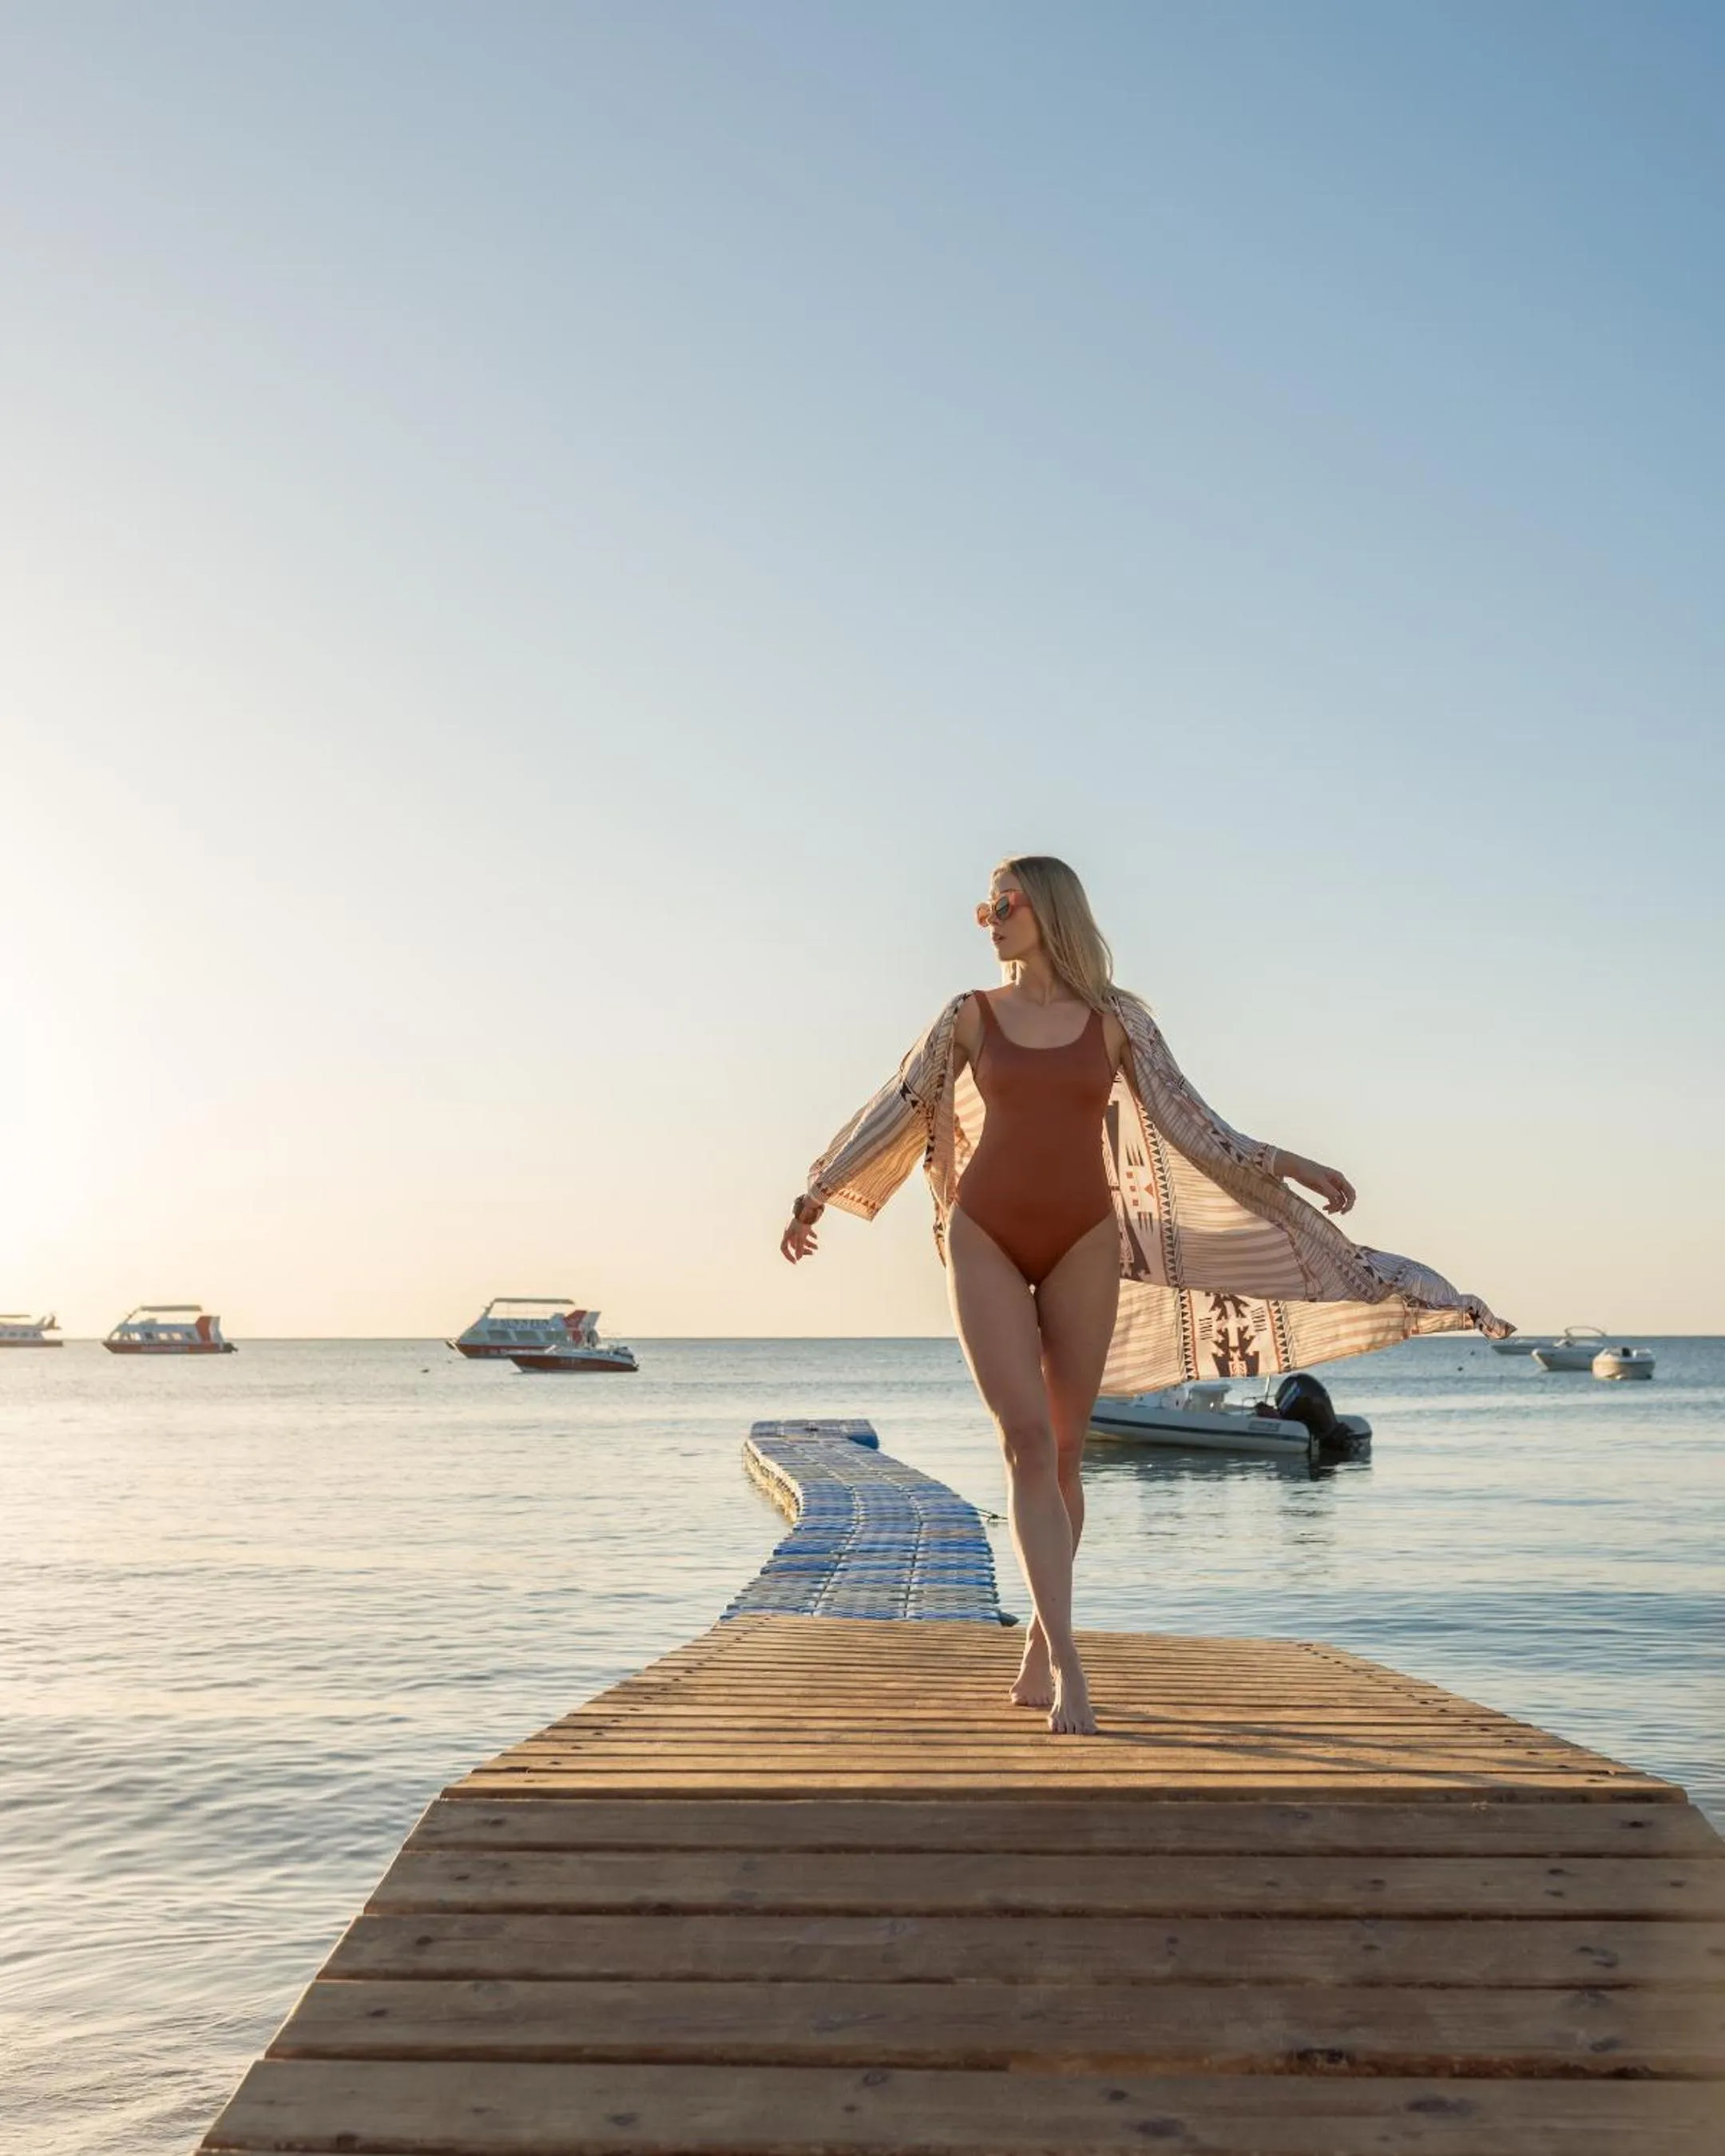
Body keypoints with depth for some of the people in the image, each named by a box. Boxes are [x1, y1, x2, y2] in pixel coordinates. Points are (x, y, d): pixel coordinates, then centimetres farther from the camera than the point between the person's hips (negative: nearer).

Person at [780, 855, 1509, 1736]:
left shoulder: (1116, 1019, 4)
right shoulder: (971, 1015, 5)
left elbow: (1189, 1124, 4)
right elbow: (897, 1108, 10)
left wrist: (1287, 1164, -4)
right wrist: (817, 1193, 13)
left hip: (1083, 1243, 1)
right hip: (987, 1240, -1)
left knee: (1064, 1449, 5)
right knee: (1028, 1439, -13)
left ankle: (1038, 1653, 19)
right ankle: (1067, 1665, -16)